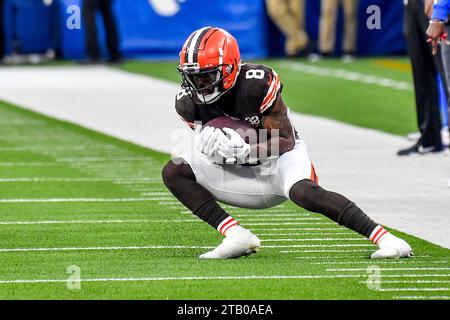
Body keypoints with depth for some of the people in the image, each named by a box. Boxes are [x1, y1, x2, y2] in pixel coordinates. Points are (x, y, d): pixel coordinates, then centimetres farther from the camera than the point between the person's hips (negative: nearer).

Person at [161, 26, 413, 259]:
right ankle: (236, 236, -20)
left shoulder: (257, 84, -26)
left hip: (283, 156, -6)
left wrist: (243, 150, -35)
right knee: (174, 172, -12)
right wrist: (209, 145, -23)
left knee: (303, 192, -38)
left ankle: (383, 236, -34)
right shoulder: (189, 102, -11)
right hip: (243, 173, 6)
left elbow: (286, 141, -21)